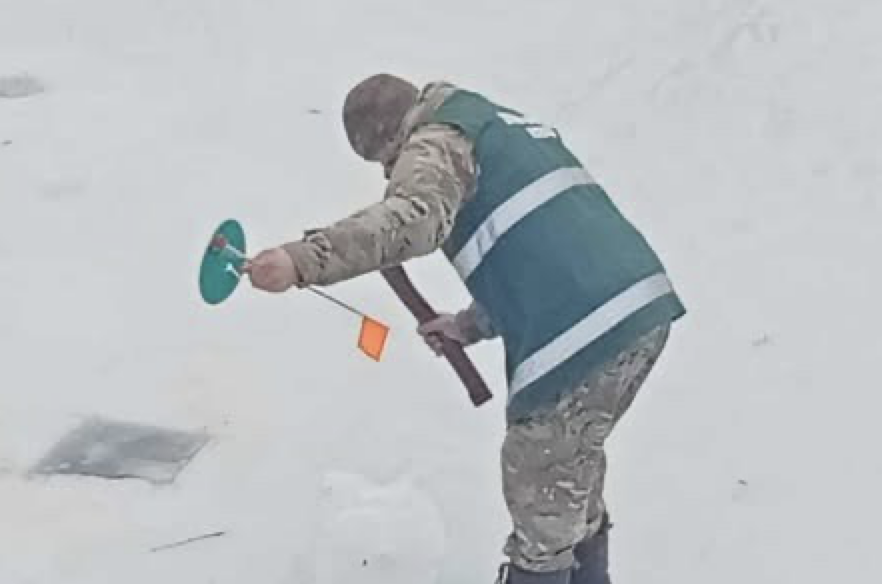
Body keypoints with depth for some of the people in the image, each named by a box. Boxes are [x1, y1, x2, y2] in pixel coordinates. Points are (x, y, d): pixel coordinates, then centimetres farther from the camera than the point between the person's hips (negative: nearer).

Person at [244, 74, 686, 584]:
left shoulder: (439, 142, -2)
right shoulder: (510, 130, 27)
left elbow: (412, 219, -24)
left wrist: (302, 261, -31)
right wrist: (470, 325, 31)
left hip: (581, 338, -10)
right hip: (646, 308, 10)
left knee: (540, 485, 8)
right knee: (574, 463, 27)